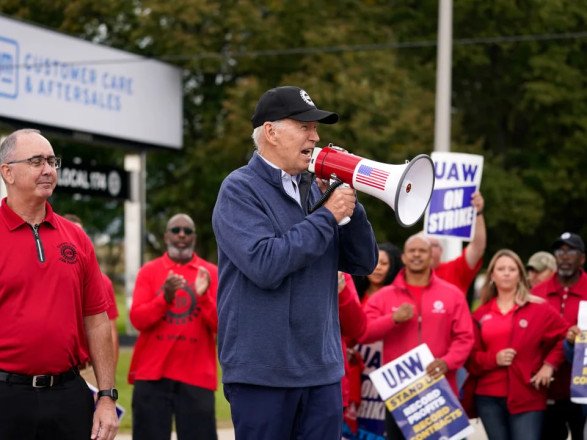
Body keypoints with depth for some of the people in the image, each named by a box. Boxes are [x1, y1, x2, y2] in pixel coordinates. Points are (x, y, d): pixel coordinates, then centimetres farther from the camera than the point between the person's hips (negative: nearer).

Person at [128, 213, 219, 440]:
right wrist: (165, 298, -17)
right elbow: (137, 319, -3)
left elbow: (220, 325, 0)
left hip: (196, 376, 0)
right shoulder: (149, 271, 7)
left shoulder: (211, 273, 7)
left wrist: (204, 297, -16)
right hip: (151, 373, 0)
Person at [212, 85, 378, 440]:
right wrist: (327, 216, -15)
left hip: (322, 370, 6)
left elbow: (363, 264, 10)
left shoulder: (314, 189, 12)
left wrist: (349, 204, -4)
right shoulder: (240, 189, -7)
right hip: (263, 373, -6)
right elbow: (265, 265, -21)